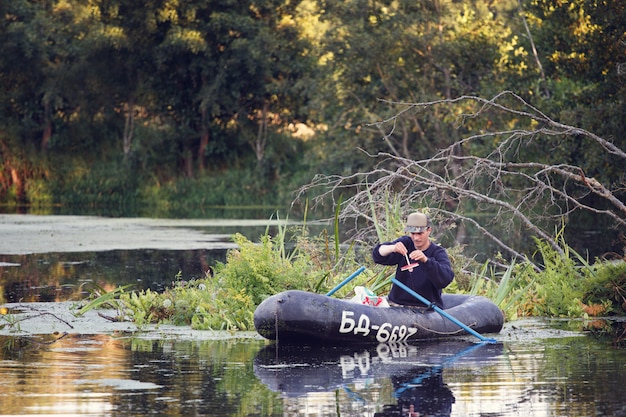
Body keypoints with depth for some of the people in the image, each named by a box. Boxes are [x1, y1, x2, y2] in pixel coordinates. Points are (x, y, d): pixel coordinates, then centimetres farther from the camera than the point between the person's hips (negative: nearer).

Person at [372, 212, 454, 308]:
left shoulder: (438, 253, -2)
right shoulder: (405, 243, 8)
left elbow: (446, 279, -20)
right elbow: (378, 255, -4)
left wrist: (426, 260, -36)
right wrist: (392, 248, -27)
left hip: (426, 308, -3)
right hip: (396, 304, 3)